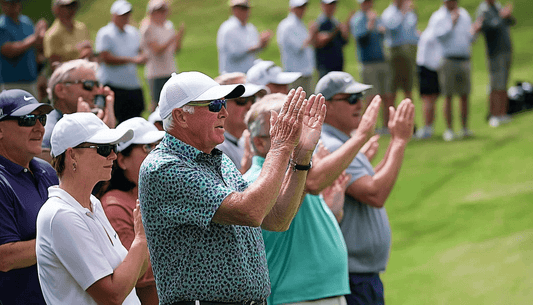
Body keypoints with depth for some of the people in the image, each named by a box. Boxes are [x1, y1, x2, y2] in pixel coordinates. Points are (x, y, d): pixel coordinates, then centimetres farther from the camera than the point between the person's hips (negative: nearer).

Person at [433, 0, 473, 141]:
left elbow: (470, 37, 17)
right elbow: (439, 36, -12)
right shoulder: (438, 16, 0)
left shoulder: (464, 14, 14)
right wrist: (452, 24, -14)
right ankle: (449, 129, -1)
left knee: (465, 96, 4)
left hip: (464, 60, 4)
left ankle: (465, 128, 10)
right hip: (448, 59, -4)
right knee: (448, 96, -5)